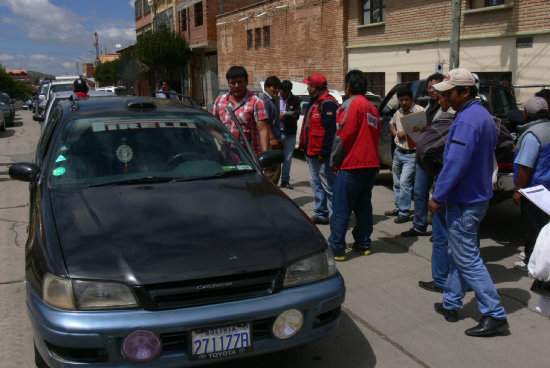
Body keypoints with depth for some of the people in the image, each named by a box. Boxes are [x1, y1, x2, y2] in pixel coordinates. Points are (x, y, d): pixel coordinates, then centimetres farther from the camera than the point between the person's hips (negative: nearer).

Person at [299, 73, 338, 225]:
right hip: (312, 153, 11)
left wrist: (324, 152, -25)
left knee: (328, 185, -6)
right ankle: (321, 214, 24)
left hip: (321, 154, -11)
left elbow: (330, 130, -22)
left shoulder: (328, 103, -15)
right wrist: (305, 148, 19)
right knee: (316, 184, 15)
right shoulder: (314, 102, 17)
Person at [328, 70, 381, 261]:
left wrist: (334, 162, -4)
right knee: (363, 206, 15)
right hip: (370, 165, 9)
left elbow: (343, 136, -14)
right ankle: (363, 244, 22)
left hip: (351, 166, -9)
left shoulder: (351, 104, -11)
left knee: (341, 209, -4)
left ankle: (337, 247, -2)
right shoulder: (372, 108, 16)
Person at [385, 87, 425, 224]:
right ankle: (398, 208, 30)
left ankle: (404, 213, -3)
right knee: (397, 183, 16)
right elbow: (392, 123, 30)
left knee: (404, 182, -13)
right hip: (398, 152, 8)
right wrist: (396, 133, 9)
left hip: (411, 154, -8)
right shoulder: (398, 112, 11)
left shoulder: (419, 111, -11)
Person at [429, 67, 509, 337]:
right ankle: (450, 304, 29)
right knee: (459, 254, 18)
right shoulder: (483, 115, 12)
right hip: (477, 195, 11)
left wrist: (437, 197, -17)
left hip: (465, 202, -11)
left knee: (467, 259, -3)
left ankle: (495, 316, 3)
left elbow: (456, 164, -26)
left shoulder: (467, 119, -21)